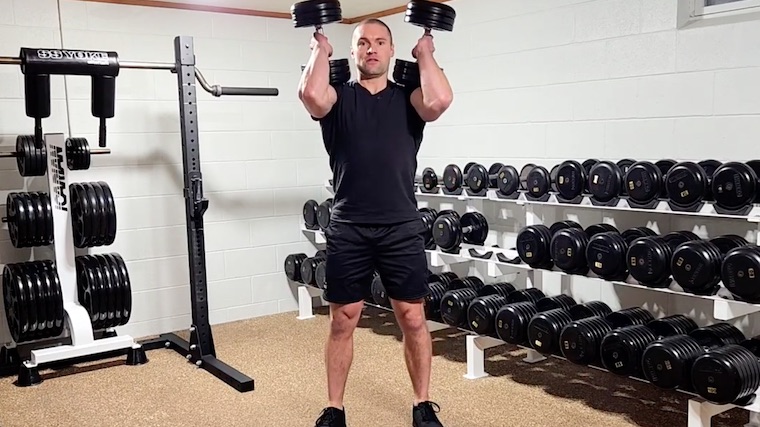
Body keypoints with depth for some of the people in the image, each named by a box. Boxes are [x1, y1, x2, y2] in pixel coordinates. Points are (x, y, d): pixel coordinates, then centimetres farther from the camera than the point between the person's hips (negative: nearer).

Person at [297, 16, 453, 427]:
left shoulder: (408, 97, 7)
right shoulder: (339, 97, 5)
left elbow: (439, 101, -18)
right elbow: (310, 94, -20)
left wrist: (425, 54, -3)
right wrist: (320, 51, -3)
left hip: (402, 228, 0)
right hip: (348, 230, 0)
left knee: (413, 319, 7)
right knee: (342, 321, 8)